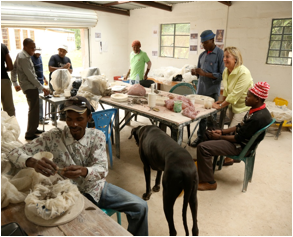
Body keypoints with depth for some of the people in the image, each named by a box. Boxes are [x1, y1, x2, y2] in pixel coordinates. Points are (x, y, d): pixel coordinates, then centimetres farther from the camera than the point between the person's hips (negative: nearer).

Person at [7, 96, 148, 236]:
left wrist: (83, 171, -45)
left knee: (140, 206, -7)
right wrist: (34, 162, -40)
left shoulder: (97, 136, -11)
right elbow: (14, 154, -17)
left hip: (97, 187, 2)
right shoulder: (54, 136, -15)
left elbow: (102, 169, -21)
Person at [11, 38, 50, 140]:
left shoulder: (21, 55, 11)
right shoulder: (23, 58, -19)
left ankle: (33, 129, 29)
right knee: (34, 110, -6)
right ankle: (30, 134, 1)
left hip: (31, 86, 10)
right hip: (30, 87, -10)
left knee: (34, 109, 17)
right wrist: (43, 88, -22)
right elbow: (30, 76, -23)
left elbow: (14, 70, 18)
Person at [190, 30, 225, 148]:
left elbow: (222, 75, -13)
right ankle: (200, 137, 24)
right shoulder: (202, 55, 13)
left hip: (212, 92, -6)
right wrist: (195, 72, -2)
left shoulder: (220, 54, -7)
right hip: (201, 90, 6)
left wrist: (205, 73, -20)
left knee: (211, 118, 2)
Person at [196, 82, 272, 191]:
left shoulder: (258, 118, -30)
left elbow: (239, 139, -24)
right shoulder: (257, 109, 0)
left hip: (241, 147, -10)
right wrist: (222, 131, 2)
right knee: (210, 134, 22)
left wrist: (219, 137, -12)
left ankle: (209, 183, -6)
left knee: (202, 147, -20)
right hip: (239, 138, 10)